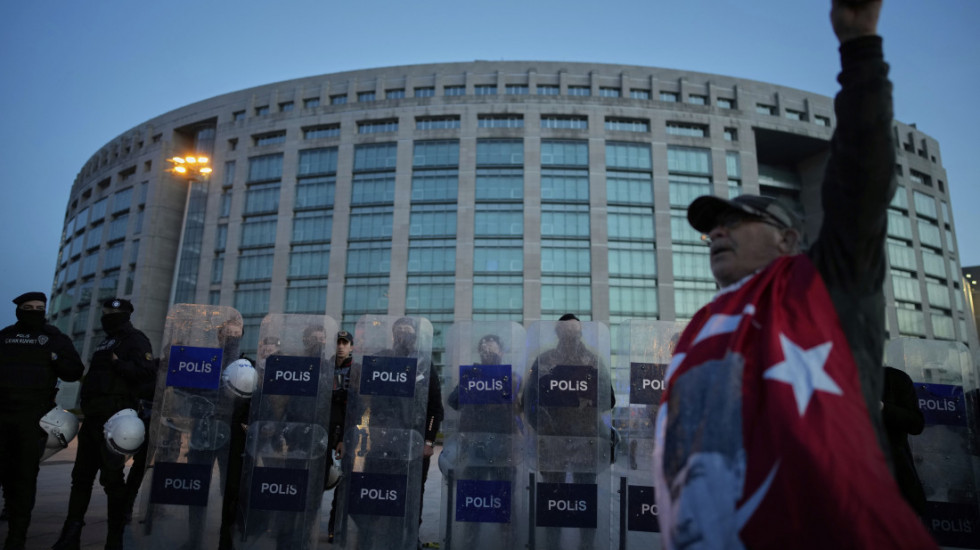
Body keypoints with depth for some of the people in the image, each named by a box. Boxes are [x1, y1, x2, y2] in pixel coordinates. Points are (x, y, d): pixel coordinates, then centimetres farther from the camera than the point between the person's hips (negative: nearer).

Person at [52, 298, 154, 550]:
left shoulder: (135, 340, -5)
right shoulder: (106, 342, 23)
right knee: (81, 476, 11)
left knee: (112, 478, -6)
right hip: (93, 417, 9)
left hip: (114, 419, -9)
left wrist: (117, 363, -23)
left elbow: (145, 372, -19)